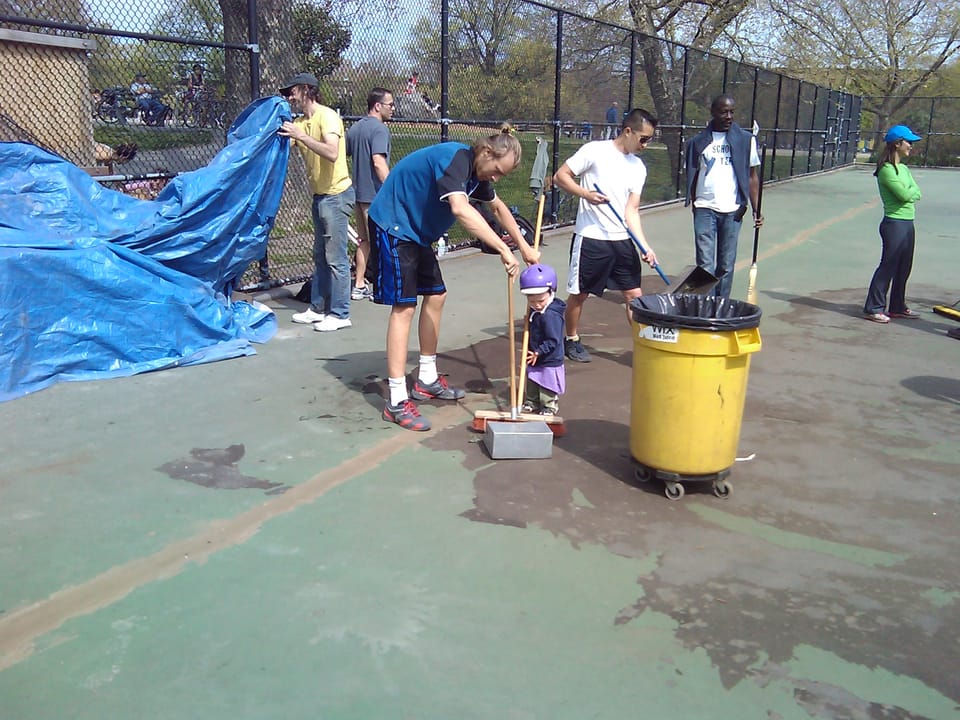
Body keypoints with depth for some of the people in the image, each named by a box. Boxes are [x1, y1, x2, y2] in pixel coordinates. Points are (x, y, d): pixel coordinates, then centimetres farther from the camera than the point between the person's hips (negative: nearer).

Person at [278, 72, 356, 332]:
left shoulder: (327, 116, -12)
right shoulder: (301, 123, 14)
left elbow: (332, 153, -27)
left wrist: (300, 135, -28)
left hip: (336, 194, -9)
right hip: (319, 195, 9)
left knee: (336, 258, -5)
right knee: (320, 256, 15)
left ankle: (340, 314, 1)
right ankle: (317, 308, 24)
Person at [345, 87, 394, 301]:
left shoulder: (354, 128, 13)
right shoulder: (379, 129, -14)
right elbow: (379, 163, -24)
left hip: (359, 193, 9)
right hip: (376, 195, -9)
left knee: (363, 240, 16)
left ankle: (359, 286, 20)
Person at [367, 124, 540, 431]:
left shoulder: (476, 170, 4)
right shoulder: (455, 158, -26)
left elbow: (498, 207, 22)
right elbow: (460, 210, -44)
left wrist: (524, 247, 21)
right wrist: (503, 250, -45)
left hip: (417, 231, 10)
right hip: (392, 225, -10)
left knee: (436, 296, 12)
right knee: (404, 306, -13)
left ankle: (427, 380, 25)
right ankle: (397, 402, -12)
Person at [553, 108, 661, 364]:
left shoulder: (639, 168, 9)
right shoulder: (594, 151, -8)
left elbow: (631, 211, 7)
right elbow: (560, 176, -6)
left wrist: (645, 246, -3)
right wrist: (585, 193, -22)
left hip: (622, 240, 5)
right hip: (590, 239, -5)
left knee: (634, 294, 4)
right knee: (579, 293, 7)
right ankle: (571, 339, 27)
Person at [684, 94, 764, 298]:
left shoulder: (746, 140, 6)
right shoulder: (699, 141, 7)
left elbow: (752, 176, 7)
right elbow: (692, 175, 12)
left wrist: (756, 209, -1)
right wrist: (693, 202, 4)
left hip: (732, 210, 1)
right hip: (705, 209, 0)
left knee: (726, 265, 6)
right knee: (705, 264, -5)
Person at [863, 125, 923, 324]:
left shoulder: (904, 168, 15)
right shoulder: (887, 169, -13)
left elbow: (917, 193, 9)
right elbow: (904, 195, -19)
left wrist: (909, 192, -10)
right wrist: (912, 190, 0)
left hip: (908, 223, 9)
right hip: (894, 223, -9)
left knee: (904, 268, 13)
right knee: (888, 266, -7)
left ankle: (898, 307, 23)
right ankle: (873, 308, -1)